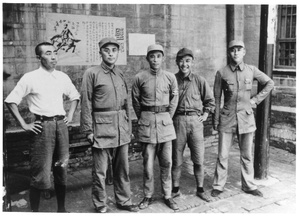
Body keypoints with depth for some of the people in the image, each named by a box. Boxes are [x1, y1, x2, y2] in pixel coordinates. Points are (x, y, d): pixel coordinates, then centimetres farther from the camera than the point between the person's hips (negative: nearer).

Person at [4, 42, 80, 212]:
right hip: (42, 126, -4)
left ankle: (61, 209, 24)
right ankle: (34, 211, 14)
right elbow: (11, 101, -3)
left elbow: (75, 96, 22)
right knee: (40, 173, -3)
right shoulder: (30, 78, -4)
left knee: (61, 170, 10)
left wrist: (70, 115, 10)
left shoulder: (62, 77, 9)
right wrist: (24, 124, -7)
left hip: (61, 125, 4)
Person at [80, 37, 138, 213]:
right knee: (100, 171, 4)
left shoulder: (120, 74, 11)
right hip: (102, 127, -5)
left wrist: (129, 126, 14)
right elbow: (86, 104, -5)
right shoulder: (92, 73, -4)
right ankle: (100, 205, 22)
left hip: (122, 127, 5)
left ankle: (124, 201, 29)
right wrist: (88, 130, -8)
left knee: (123, 168, 13)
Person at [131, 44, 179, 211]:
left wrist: (168, 117, 13)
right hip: (146, 122, -1)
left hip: (165, 121, 2)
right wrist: (142, 118, 10)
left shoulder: (170, 77, 1)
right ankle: (148, 196, 19)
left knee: (166, 162, 7)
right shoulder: (140, 77, -3)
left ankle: (167, 196, 21)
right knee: (148, 163, 4)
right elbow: (135, 101, 7)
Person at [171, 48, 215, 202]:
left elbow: (210, 100, 13)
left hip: (195, 121, 1)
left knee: (199, 159, 6)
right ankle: (175, 189, 25)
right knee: (177, 159, 9)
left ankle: (200, 190, 24)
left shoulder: (199, 80, 1)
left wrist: (205, 114, 5)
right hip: (178, 121, 0)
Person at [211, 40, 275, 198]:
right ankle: (218, 186, 17)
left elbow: (270, 83, 13)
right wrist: (215, 120, -1)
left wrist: (256, 99, 5)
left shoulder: (251, 70, 1)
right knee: (223, 155, 3)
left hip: (246, 118, 2)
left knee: (247, 155, 12)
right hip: (227, 118, -2)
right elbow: (216, 98, 0)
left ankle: (249, 185, 27)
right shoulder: (222, 73, -4)